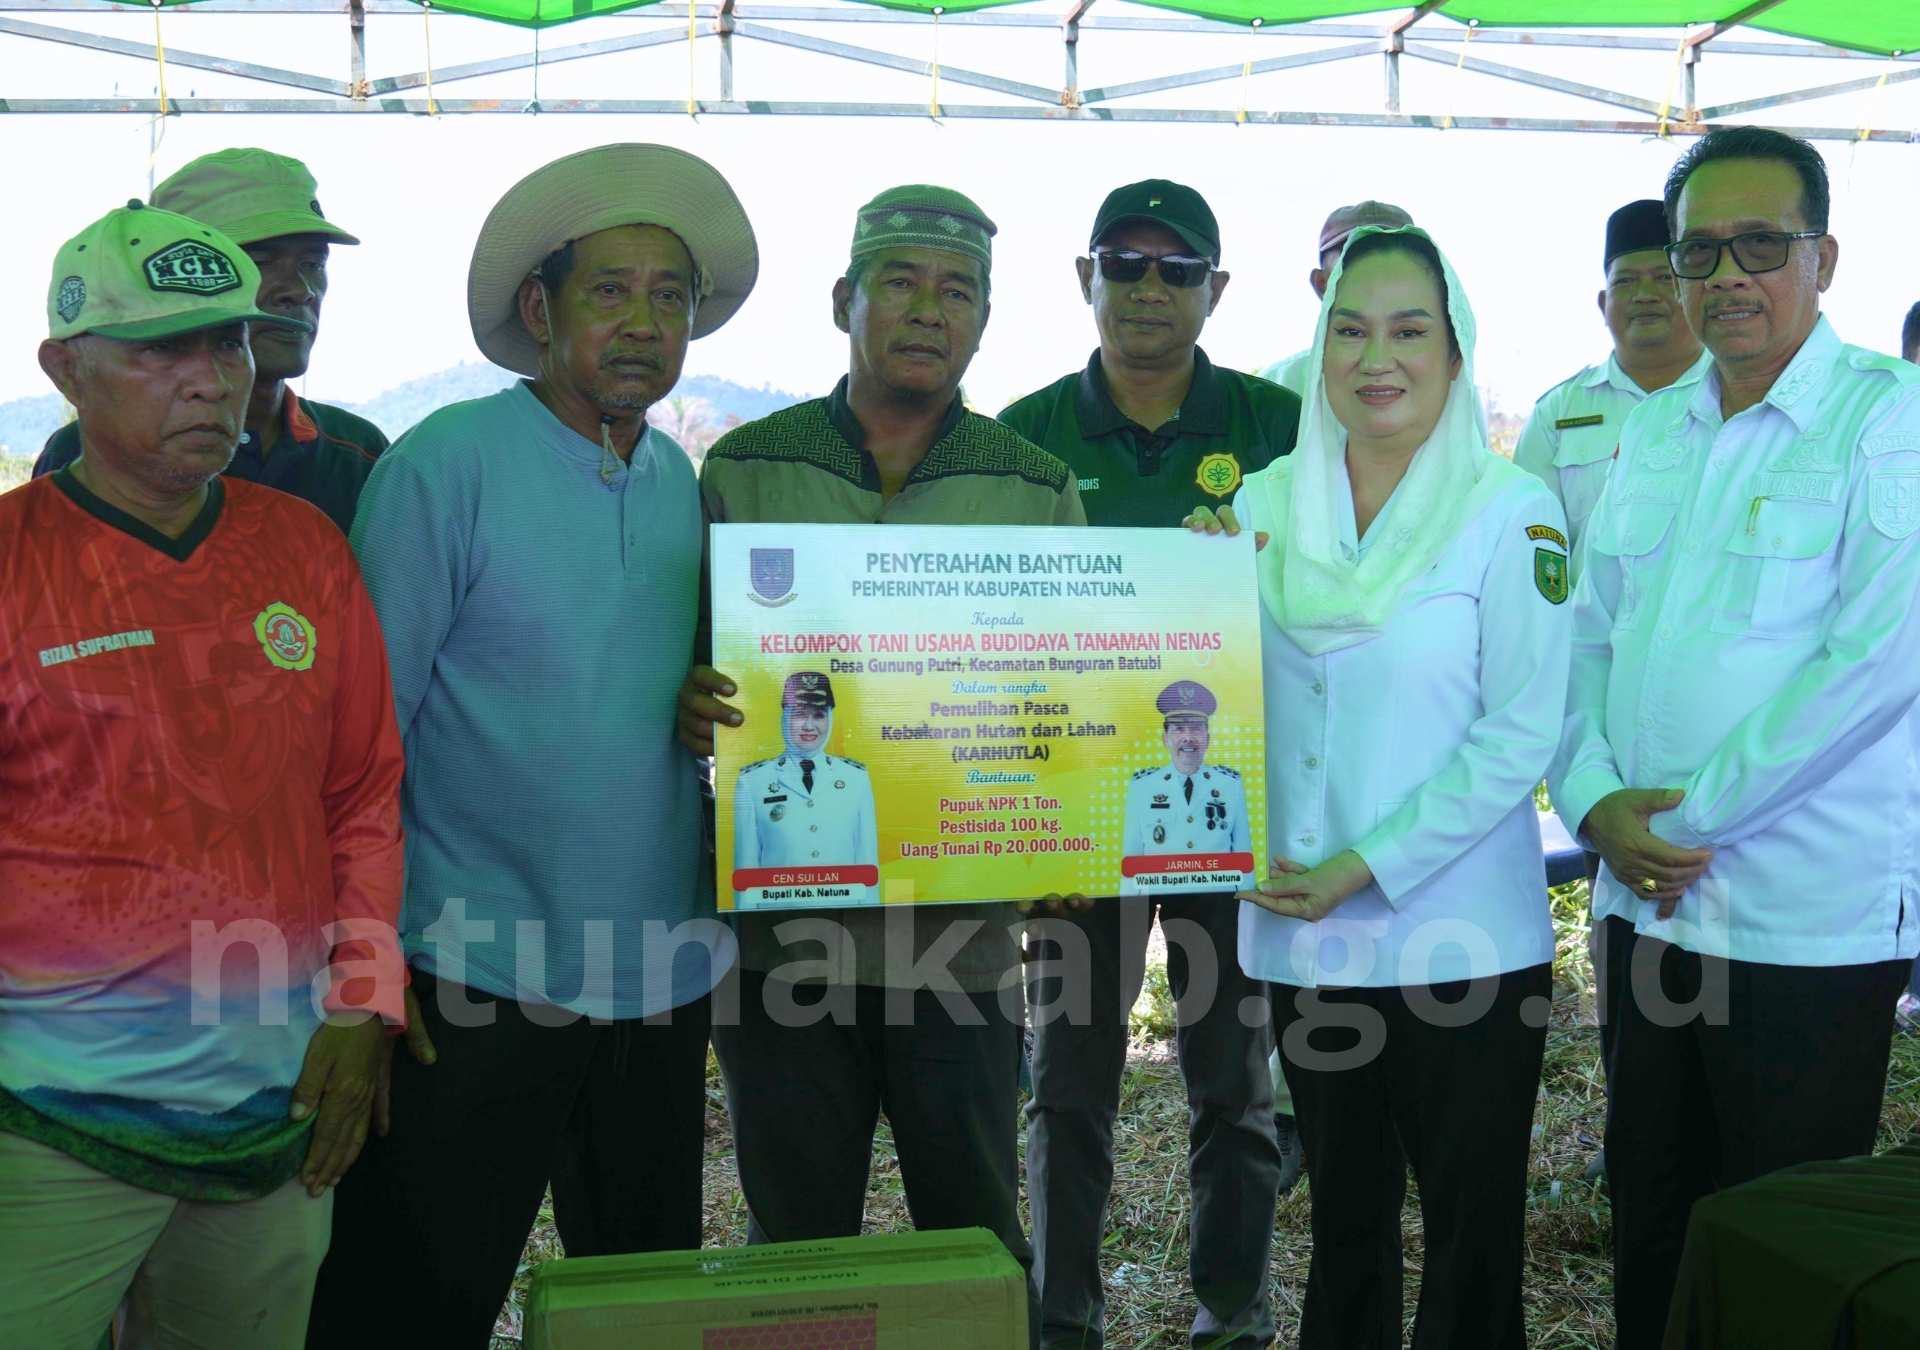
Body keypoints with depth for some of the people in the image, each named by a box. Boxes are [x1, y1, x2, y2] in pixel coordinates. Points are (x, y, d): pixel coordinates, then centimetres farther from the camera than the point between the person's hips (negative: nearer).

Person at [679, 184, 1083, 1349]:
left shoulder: (1038, 490, 5)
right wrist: (685, 700, -18)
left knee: (977, 1238, 12)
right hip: (785, 926, 0)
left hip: (964, 932, 0)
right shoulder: (744, 471, 3)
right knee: (797, 1243, 13)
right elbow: (680, 663, 6)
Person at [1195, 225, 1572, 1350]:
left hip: (1462, 940, -4)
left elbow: (1519, 735, -11)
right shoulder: (1266, 503, 5)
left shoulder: (1512, 512, -7)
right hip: (1303, 933, 4)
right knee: (1345, 1221, 18)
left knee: (1471, 1238, 7)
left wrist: (1366, 865, -15)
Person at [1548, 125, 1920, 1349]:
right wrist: (1597, 800, -6)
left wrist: (1694, 811, -15)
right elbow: (1588, 634, 11)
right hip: (1647, 899, 6)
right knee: (1650, 1220, 17)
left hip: (1811, 916, -6)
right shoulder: (1653, 432, 11)